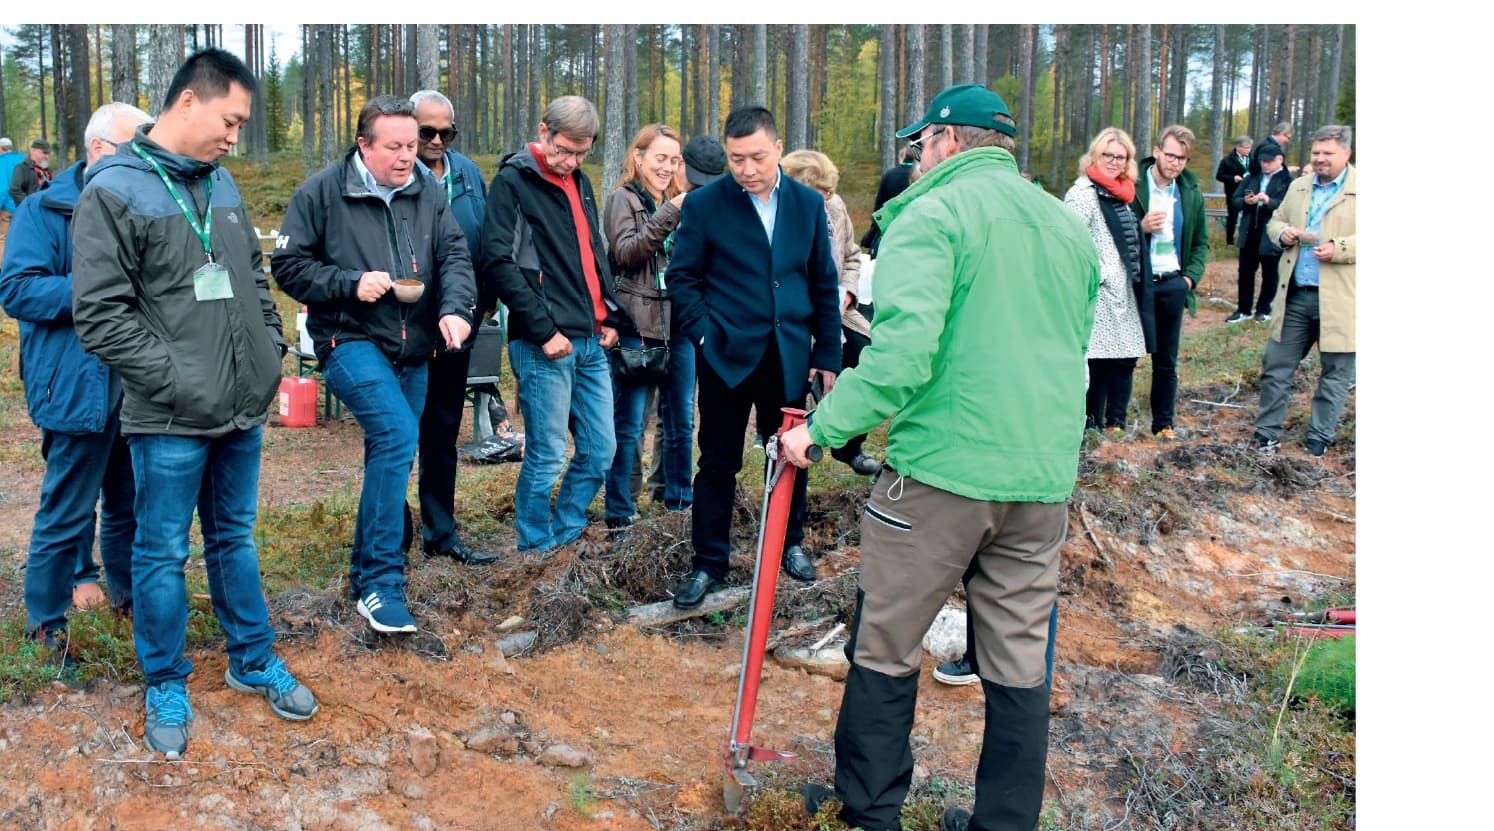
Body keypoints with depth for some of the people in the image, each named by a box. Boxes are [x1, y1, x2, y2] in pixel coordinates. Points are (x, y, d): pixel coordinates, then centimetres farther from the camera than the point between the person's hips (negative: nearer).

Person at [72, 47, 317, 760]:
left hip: (243, 409, 6)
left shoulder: (221, 184, 9)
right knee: (163, 553, 8)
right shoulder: (113, 191, -11)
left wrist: (271, 348, 7)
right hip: (170, 419, -6)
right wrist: (180, 382, -18)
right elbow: (100, 315, -16)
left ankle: (253, 661, 33)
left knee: (235, 539, 19)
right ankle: (165, 686, 24)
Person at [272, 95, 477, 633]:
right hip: (351, 340, -6)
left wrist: (456, 309, -18)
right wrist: (351, 283, -17)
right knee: (398, 435, -25)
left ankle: (365, 573, 31)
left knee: (390, 456, 13)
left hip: (413, 349, 6)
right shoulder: (323, 192, -5)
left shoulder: (428, 191, 7)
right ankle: (382, 583, -18)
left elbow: (455, 256, 0)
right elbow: (287, 265, -4)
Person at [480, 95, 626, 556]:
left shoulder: (579, 182, 17)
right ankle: (536, 550, 14)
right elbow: (499, 261, -14)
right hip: (545, 345, -7)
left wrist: (610, 318, 13)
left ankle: (564, 535, 26)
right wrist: (544, 330, -16)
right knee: (546, 457, -2)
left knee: (600, 450, 10)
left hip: (591, 343, 7)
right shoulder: (512, 182, -6)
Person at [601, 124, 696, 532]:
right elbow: (625, 252, -16)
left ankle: (679, 497, 27)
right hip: (637, 325, -6)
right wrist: (668, 215, -22)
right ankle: (618, 511, 6)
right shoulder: (622, 199, -2)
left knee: (681, 418, 13)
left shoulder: (678, 201, 17)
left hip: (678, 323, 7)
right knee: (628, 424, -2)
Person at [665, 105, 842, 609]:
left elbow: (824, 284, 8)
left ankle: (790, 543, 34)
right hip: (727, 355, -2)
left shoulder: (808, 204, 4)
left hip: (789, 354, 3)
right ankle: (708, 563, 17)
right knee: (718, 462, 5)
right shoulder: (704, 204, -4)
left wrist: (829, 354, 4)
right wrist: (705, 334, -12)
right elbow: (682, 278, 0)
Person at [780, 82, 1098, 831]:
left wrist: (825, 426, -14)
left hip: (942, 468, -6)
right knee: (1020, 663, 13)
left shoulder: (931, 214, -7)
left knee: (884, 649, 9)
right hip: (1045, 476, 6)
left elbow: (903, 348, -21)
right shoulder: (1068, 224, 15)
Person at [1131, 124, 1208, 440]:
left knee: (1166, 361, 11)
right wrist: (1141, 228, -21)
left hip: (1173, 284, 4)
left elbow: (1201, 242, 17)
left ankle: (1163, 423, 20)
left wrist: (1191, 277, 3)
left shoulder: (1192, 194, 8)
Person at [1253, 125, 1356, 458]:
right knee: (1275, 366, 7)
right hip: (1296, 296, 5)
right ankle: (1267, 434, 18)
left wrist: (1338, 248, -24)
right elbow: (1274, 221, 21)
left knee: (1335, 373, 6)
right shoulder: (1298, 187, 13)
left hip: (1339, 300, -4)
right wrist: (1282, 233, -2)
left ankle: (1319, 441, 17)